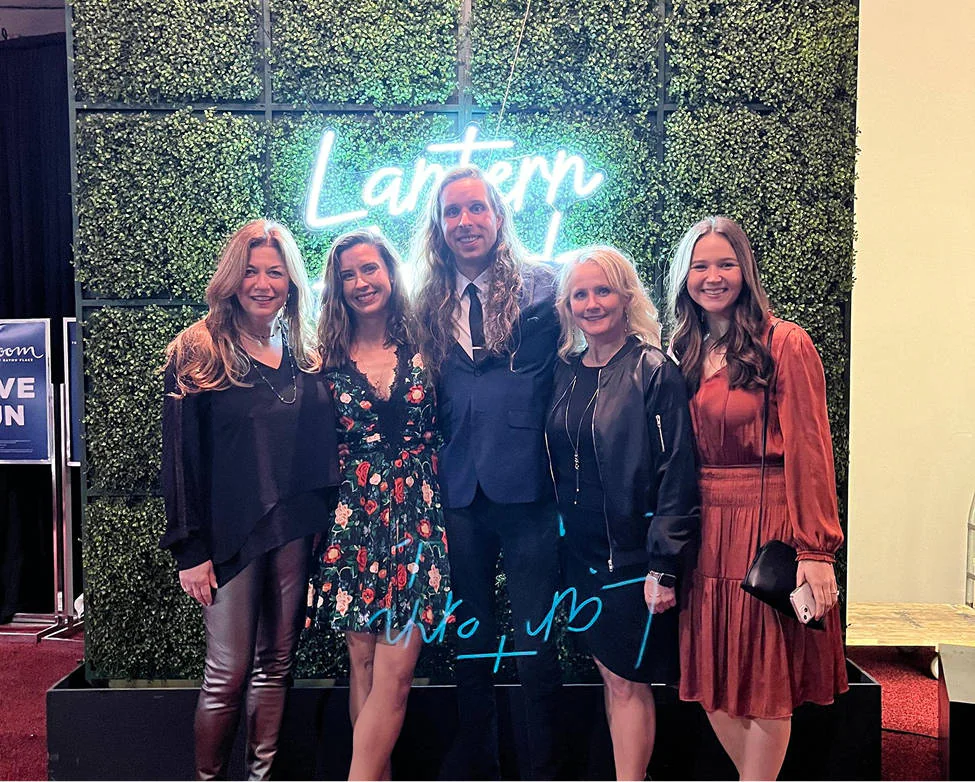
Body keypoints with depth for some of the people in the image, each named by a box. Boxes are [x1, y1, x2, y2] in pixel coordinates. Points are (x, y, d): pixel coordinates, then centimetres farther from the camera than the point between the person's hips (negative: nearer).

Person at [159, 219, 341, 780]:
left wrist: (327, 521, 3)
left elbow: (326, 448, 11)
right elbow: (180, 456, -5)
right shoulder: (199, 353, -2)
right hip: (230, 533, -3)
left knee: (276, 665, 11)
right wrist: (190, 549, -8)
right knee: (229, 674, 2)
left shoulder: (307, 355, 9)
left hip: (297, 529, 4)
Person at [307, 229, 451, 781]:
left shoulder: (423, 349, 3)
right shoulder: (329, 359, 5)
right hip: (355, 519, 1)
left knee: (393, 672, -3)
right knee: (365, 666, 9)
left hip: (416, 515, -1)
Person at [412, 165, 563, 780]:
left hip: (527, 490, -3)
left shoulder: (545, 289, 0)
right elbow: (427, 400, 13)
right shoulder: (429, 305, 10)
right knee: (471, 638, 17)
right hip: (460, 493, 4)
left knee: (535, 646, 5)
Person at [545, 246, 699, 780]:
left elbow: (676, 475, -14)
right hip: (581, 552, 5)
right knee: (610, 674, 14)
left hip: (632, 553, -5)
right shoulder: (565, 372, 6)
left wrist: (665, 566, -17)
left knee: (626, 680, 3)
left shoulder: (654, 371, -11)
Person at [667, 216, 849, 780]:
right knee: (712, 680, 11)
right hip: (703, 528, 5)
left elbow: (810, 450, -11)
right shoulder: (683, 354, 10)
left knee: (766, 682, 6)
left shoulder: (784, 344, -7)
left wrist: (815, 549, -15)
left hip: (767, 523, -5)